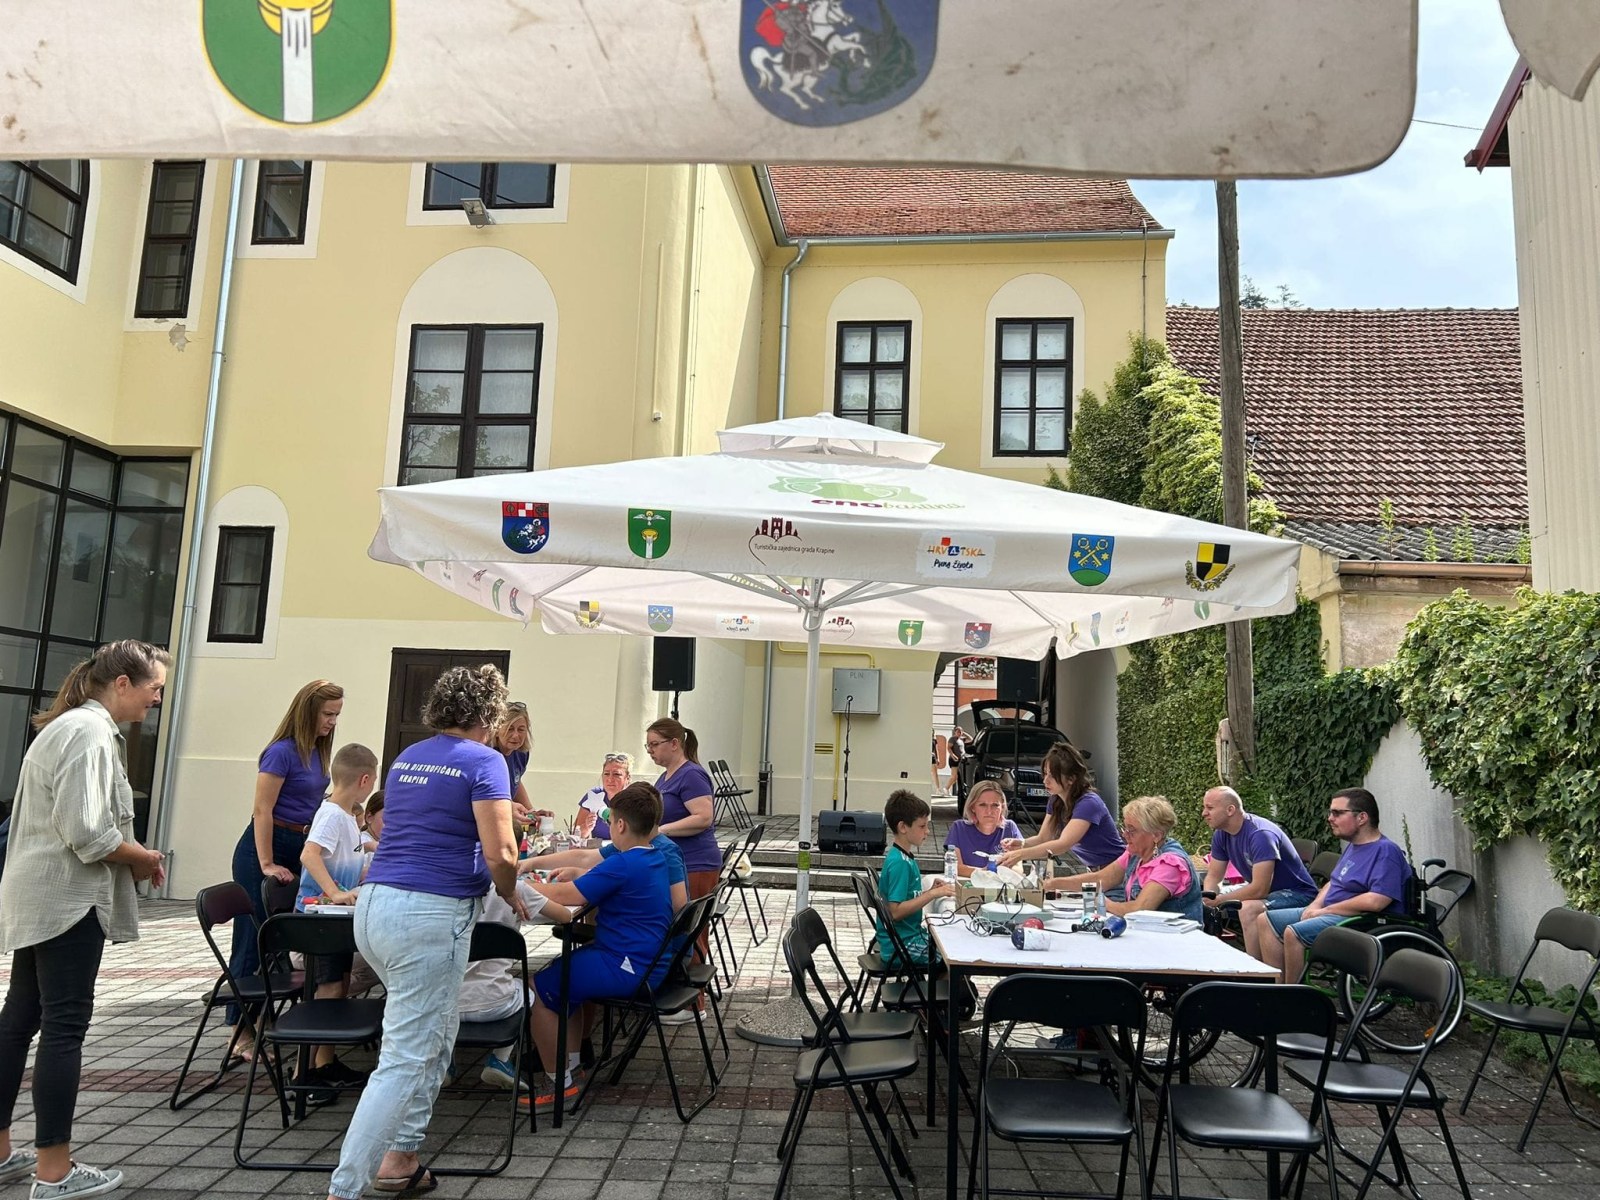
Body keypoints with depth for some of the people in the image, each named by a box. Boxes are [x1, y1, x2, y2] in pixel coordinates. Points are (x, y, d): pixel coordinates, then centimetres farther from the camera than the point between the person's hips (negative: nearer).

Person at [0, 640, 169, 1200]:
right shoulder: (91, 731, -18)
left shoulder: (67, 724, 15)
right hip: (68, 900, -10)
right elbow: (86, 833, -25)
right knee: (65, 1026, -3)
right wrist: (143, 858, -9)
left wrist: (130, 855, 9)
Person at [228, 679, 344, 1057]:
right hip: (264, 849, -8)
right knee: (255, 940, -1)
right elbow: (262, 810, -17)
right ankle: (242, 1033, 8)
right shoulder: (282, 752, -16)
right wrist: (267, 865, -18)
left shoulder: (318, 752, 8)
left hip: (298, 850, 8)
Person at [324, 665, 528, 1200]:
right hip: (430, 915, -8)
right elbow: (500, 853, -15)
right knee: (407, 1058, -2)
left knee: (434, 1036, 22)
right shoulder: (484, 761, -8)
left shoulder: (406, 758, 14)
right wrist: (510, 896, 5)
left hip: (375, 905, 8)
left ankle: (398, 1157, 24)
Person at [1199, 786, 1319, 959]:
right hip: (1260, 889, 9)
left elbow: (1259, 890, -31)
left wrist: (1218, 901, -26)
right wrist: (1208, 901, -18)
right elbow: (1214, 877, 4)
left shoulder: (1260, 834, -27)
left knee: (1248, 910, -36)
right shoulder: (1221, 834, 0)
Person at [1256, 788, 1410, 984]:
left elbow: (1375, 901, -27)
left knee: (1293, 933, -30)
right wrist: (1316, 904, 4)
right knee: (1265, 920, 3)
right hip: (1330, 913, 11)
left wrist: (1326, 910, -17)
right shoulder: (1354, 845, 16)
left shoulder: (1386, 851, -15)